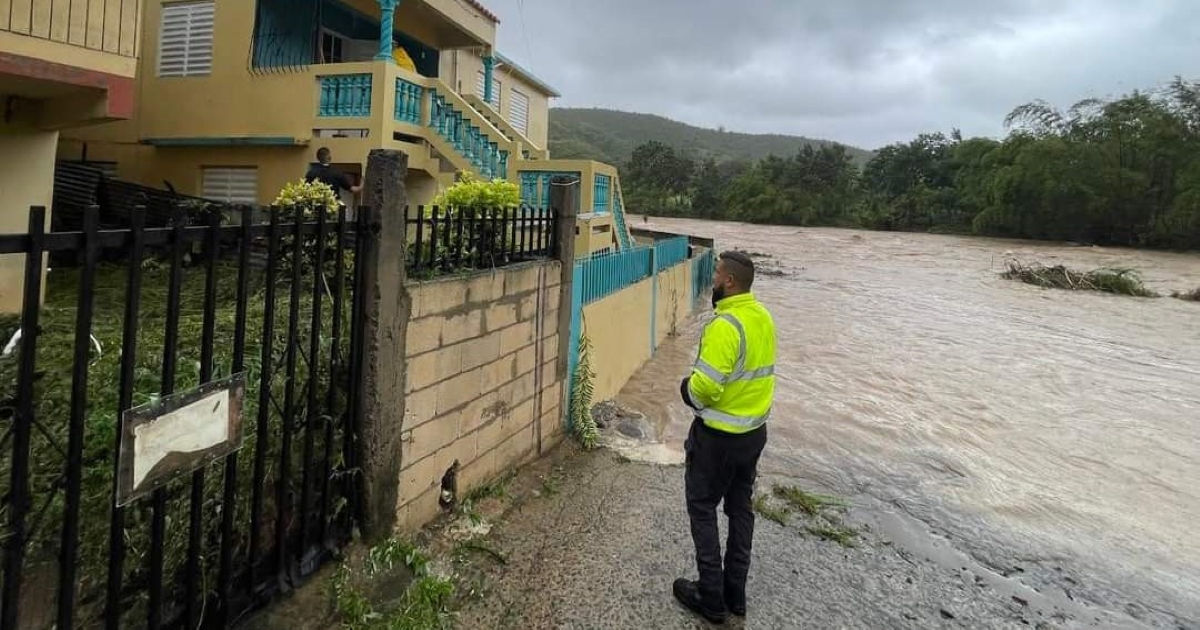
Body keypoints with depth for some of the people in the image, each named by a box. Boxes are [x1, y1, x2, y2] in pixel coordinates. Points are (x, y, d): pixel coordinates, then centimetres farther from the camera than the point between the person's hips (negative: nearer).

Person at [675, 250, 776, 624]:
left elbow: (706, 387, -27)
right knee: (741, 507, 17)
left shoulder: (725, 325, -26)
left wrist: (688, 388, -6)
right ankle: (735, 593, 28)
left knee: (702, 508, 7)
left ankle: (711, 597, 15)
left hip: (719, 435, -8)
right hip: (754, 430, 8)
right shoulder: (763, 317, 2)